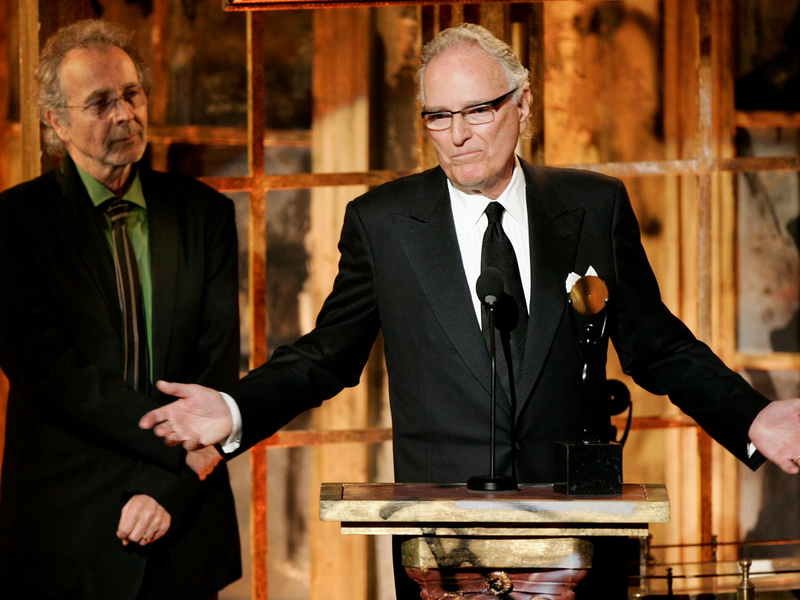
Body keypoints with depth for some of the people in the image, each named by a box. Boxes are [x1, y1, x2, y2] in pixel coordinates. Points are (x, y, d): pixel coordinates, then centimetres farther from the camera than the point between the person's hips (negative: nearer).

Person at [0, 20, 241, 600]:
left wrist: (171, 488, -9)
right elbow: (48, 369, -12)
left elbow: (219, 362, 2)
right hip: (67, 529, -3)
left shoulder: (205, 212, 7)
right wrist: (178, 440, -16)